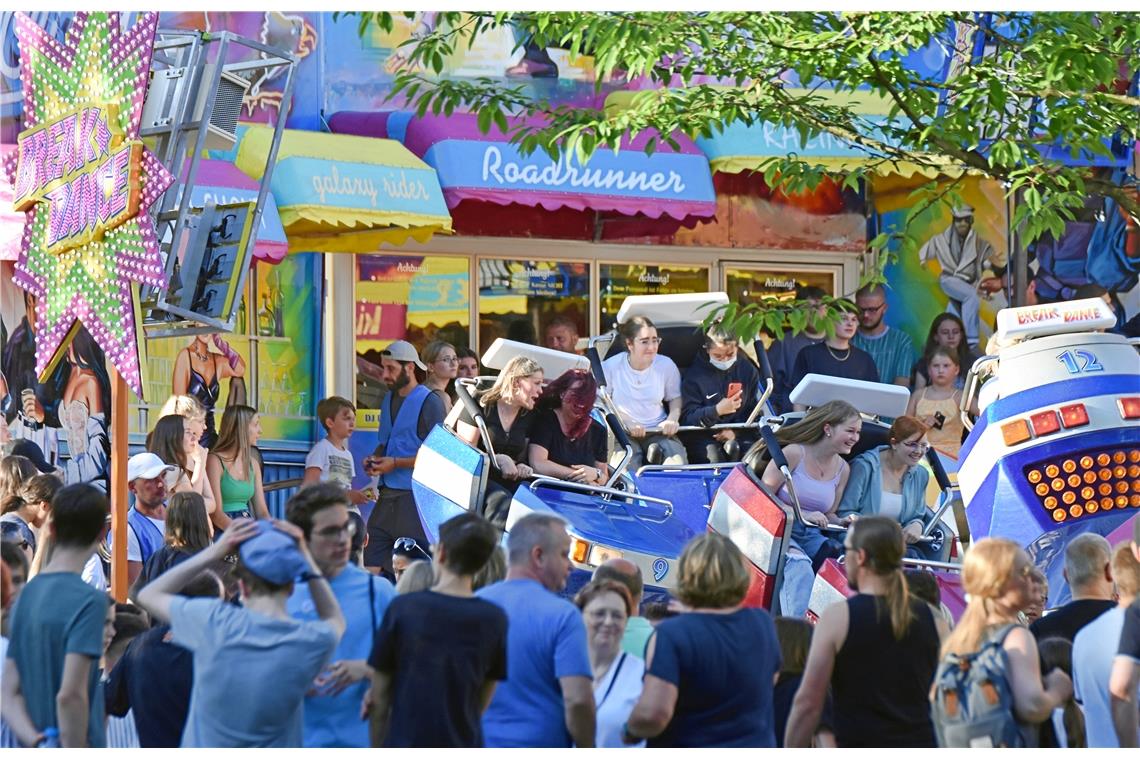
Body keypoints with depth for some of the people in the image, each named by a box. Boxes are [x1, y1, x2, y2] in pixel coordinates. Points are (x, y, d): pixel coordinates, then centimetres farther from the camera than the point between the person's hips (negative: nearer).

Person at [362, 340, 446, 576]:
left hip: (415, 495, -7)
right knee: (370, 566, 1)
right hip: (387, 495, 7)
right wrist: (374, 459, 7)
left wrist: (396, 463, -15)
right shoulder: (388, 400, 17)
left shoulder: (429, 402, -8)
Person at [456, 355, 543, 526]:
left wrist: (522, 467, -7)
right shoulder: (482, 406, -1)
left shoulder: (529, 416, 15)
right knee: (502, 500, -37)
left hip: (508, 482, 5)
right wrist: (498, 460, -18)